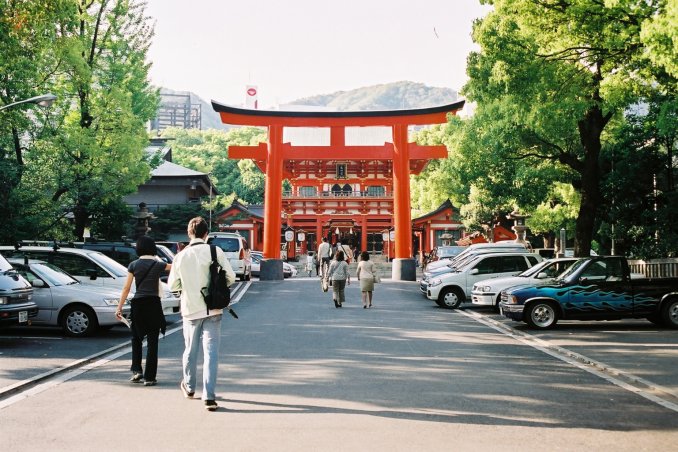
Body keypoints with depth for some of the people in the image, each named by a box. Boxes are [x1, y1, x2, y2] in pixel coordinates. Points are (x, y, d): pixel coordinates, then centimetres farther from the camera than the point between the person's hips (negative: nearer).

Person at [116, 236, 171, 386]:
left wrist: (119, 307, 4)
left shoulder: (133, 265, 0)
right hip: (153, 303, -1)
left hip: (137, 303, 1)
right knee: (152, 341, 3)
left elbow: (126, 288, -1)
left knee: (136, 338, 19)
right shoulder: (158, 264, -3)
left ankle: (137, 370, 11)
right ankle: (149, 377, 3)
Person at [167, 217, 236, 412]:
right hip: (212, 309, -2)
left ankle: (189, 387, 38)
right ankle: (209, 397, -6)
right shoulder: (215, 251, -9)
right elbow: (230, 277, -8)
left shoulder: (181, 256, -4)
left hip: (190, 309, 2)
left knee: (190, 350, 19)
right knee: (211, 352, -1)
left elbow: (173, 285, 2)